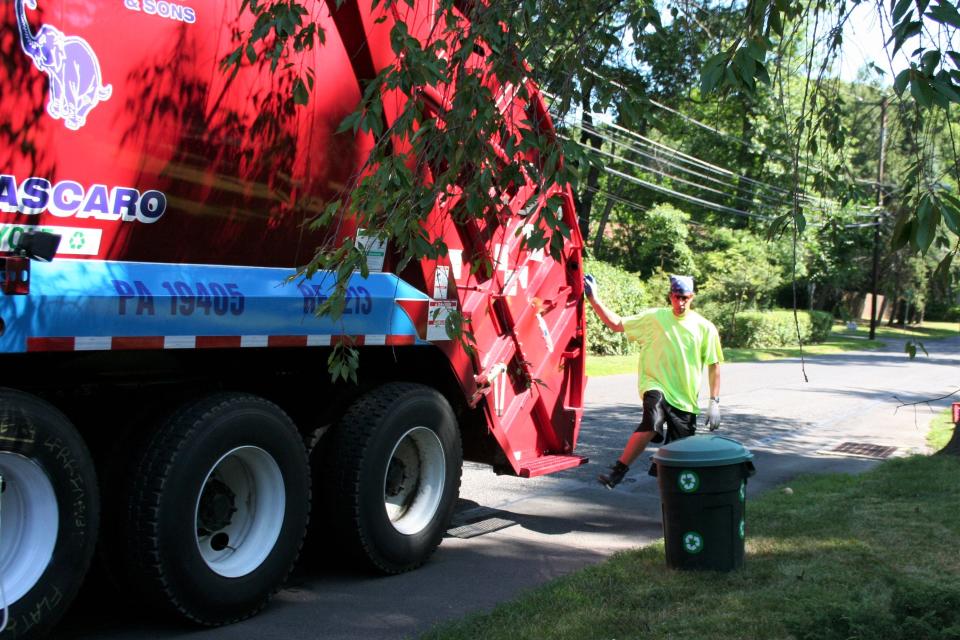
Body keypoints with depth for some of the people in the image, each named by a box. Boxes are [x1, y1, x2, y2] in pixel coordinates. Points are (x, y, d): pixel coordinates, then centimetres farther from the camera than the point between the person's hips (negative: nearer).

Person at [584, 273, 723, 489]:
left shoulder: (705, 328, 1)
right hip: (656, 386, -2)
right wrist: (594, 299, -2)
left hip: (685, 398, 2)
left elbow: (713, 365, 5)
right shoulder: (654, 318, 0)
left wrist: (714, 402, 1)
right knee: (652, 422, -32)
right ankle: (618, 470, -25)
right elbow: (617, 324, 4)